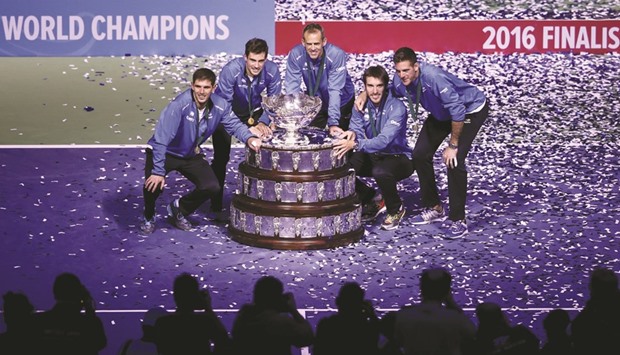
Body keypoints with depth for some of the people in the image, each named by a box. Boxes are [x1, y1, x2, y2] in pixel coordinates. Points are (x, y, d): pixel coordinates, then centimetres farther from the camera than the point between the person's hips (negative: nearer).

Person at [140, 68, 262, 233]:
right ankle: (149, 218, 9)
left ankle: (179, 209, 20)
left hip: (191, 155, 5)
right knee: (154, 184, -27)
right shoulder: (179, 105, -33)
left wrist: (249, 138, -25)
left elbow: (233, 124, -2)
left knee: (212, 187, -11)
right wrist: (158, 171, -34)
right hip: (165, 152, -5)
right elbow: (161, 139, -33)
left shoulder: (220, 106, -17)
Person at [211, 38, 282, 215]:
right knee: (221, 157, -6)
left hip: (253, 111, 3)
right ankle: (216, 203, 5)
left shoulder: (272, 71, -25)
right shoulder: (231, 70, -35)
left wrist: (263, 123, -30)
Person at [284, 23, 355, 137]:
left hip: (341, 101, -2)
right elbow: (292, 89, -23)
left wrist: (333, 123, -39)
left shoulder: (336, 55, -30)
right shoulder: (295, 55, -24)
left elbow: (335, 90, -32)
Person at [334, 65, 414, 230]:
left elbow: (384, 140, -35)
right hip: (373, 156, 6)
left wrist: (355, 144, -48)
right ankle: (372, 200, 8)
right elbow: (357, 129, -12)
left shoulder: (397, 108, -23)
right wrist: (352, 134, -38)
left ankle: (396, 209, -6)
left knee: (380, 172, -38)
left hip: (398, 158, -6)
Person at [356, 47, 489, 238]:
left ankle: (457, 220, -10)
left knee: (454, 161, -21)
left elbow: (458, 112, -35)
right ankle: (434, 208, 19)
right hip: (441, 113, 8)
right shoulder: (400, 81, -17)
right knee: (420, 154, 2)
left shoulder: (434, 77, -39)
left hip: (471, 110, -8)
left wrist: (453, 145, -27)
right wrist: (365, 94, -12)